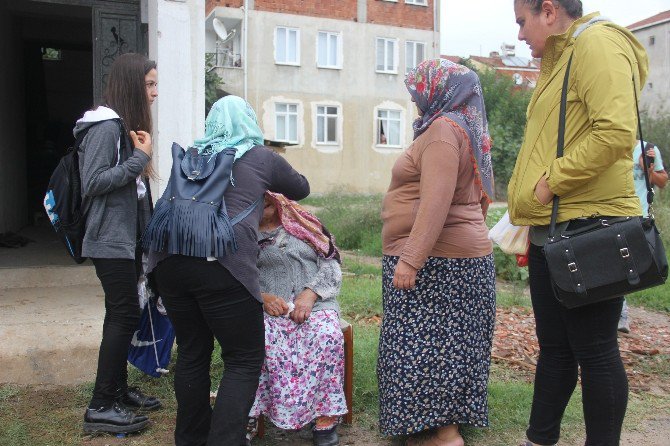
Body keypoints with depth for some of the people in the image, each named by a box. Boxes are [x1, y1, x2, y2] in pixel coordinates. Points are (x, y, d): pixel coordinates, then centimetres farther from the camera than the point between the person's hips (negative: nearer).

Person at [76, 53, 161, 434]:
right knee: (125, 315, -8)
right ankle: (101, 407, 0)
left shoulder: (129, 125, 16)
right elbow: (94, 182, -21)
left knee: (121, 315, 14)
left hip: (129, 238, 10)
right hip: (111, 240, -10)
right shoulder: (105, 126, -14)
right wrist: (140, 156, -18)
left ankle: (118, 388, 25)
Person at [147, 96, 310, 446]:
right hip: (221, 263, -5)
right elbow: (301, 189, 28)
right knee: (244, 360, 6)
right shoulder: (260, 157, 13)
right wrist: (272, 186, 49)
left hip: (168, 259, 6)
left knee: (191, 352, 19)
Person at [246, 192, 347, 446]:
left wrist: (310, 294, -9)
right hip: (267, 307, 0)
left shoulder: (306, 224, 17)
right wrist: (262, 297, -12)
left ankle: (326, 418, -23)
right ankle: (247, 417, -22)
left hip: (315, 303, 0)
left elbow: (331, 263, 9)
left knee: (327, 336, -32)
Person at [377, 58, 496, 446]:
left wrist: (409, 259, -27)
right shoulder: (468, 129, 17)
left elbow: (436, 202, -24)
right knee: (447, 342, 14)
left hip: (437, 261, -10)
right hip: (468, 253, 10)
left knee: (427, 343, -5)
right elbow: (480, 198, 21)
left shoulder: (442, 128, -13)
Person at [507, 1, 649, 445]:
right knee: (553, 346, 16)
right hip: (551, 229, 10)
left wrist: (551, 182, -17)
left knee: (594, 350, 2)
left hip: (588, 227, -10)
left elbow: (617, 133, -23)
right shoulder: (560, 58, 21)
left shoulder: (598, 43, -9)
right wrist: (527, 201, 18)